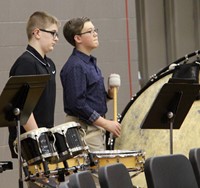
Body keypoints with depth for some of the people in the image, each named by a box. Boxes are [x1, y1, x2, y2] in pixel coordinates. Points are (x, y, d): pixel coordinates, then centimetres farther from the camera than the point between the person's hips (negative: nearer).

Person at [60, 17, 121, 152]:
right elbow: (77, 104, -21)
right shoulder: (75, 67, -15)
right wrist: (106, 123, -18)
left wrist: (109, 94, 3)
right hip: (84, 129, -9)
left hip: (97, 127, 9)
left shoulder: (91, 63, 15)